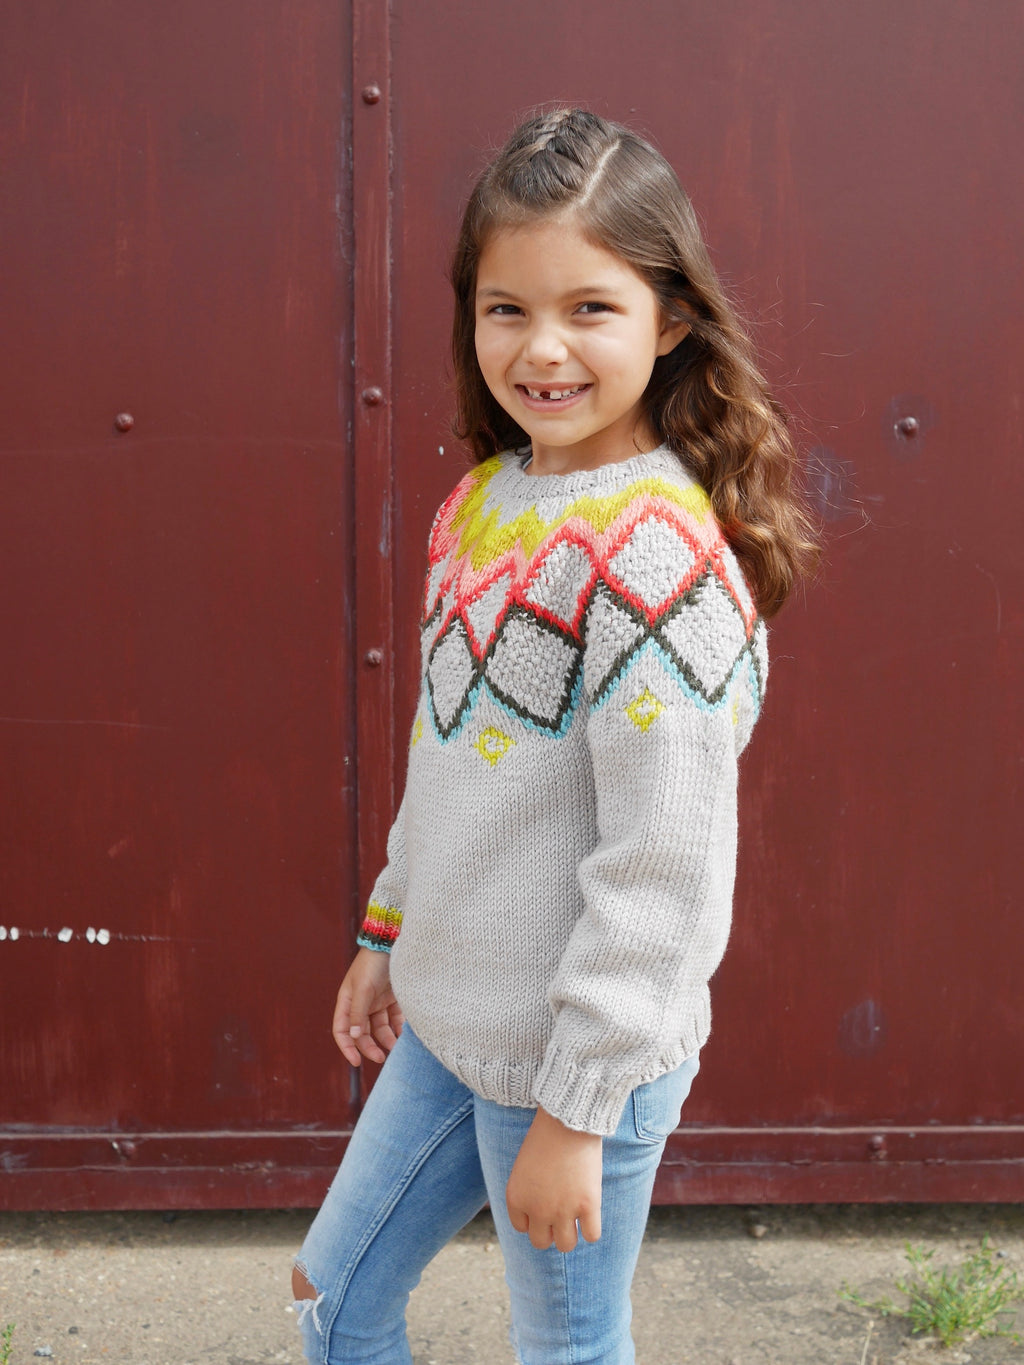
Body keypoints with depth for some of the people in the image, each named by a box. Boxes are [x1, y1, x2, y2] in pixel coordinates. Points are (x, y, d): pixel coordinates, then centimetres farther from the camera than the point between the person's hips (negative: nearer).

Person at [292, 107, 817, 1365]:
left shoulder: (657, 553, -22)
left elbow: (661, 861, -23)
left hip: (585, 1054, -8)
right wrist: (386, 937, 18)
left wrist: (574, 1110, -19)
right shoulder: (482, 502, 3)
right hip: (448, 1023, 8)